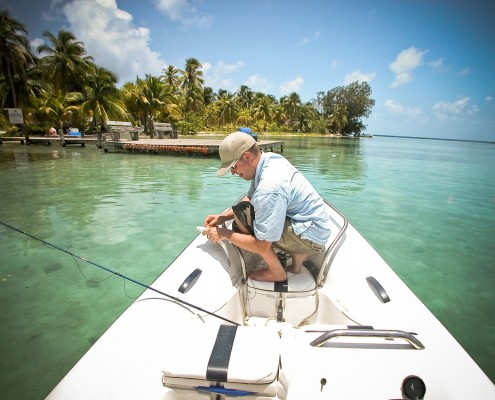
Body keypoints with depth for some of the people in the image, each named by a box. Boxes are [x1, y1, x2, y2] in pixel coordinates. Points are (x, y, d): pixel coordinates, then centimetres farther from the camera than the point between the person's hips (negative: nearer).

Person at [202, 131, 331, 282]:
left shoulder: (269, 188, -31)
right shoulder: (269, 158, -3)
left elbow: (262, 246, -25)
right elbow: (249, 199, 10)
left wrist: (224, 234, -14)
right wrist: (222, 217, -1)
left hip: (311, 235, -9)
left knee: (242, 215, -20)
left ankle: (276, 271, -3)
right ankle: (297, 254, 12)